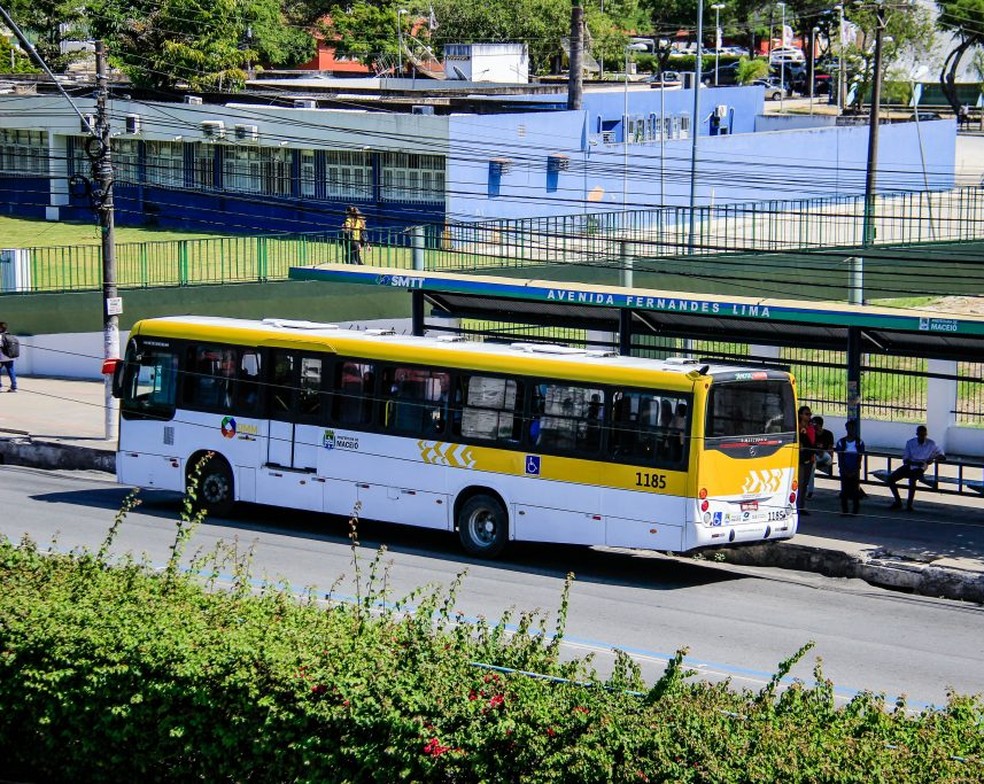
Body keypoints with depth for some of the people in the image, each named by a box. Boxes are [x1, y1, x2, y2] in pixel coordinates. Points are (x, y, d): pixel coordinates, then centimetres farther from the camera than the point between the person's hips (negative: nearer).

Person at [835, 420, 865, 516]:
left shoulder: (859, 442, 1)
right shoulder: (841, 442, 1)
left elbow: (860, 458, 0)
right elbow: (840, 458, 0)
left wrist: (855, 471, -10)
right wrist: (845, 471, -10)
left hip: (855, 471, 0)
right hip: (844, 471, 0)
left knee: (855, 491, -3)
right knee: (844, 491, -2)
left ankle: (855, 510, 4)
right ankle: (844, 510, 5)